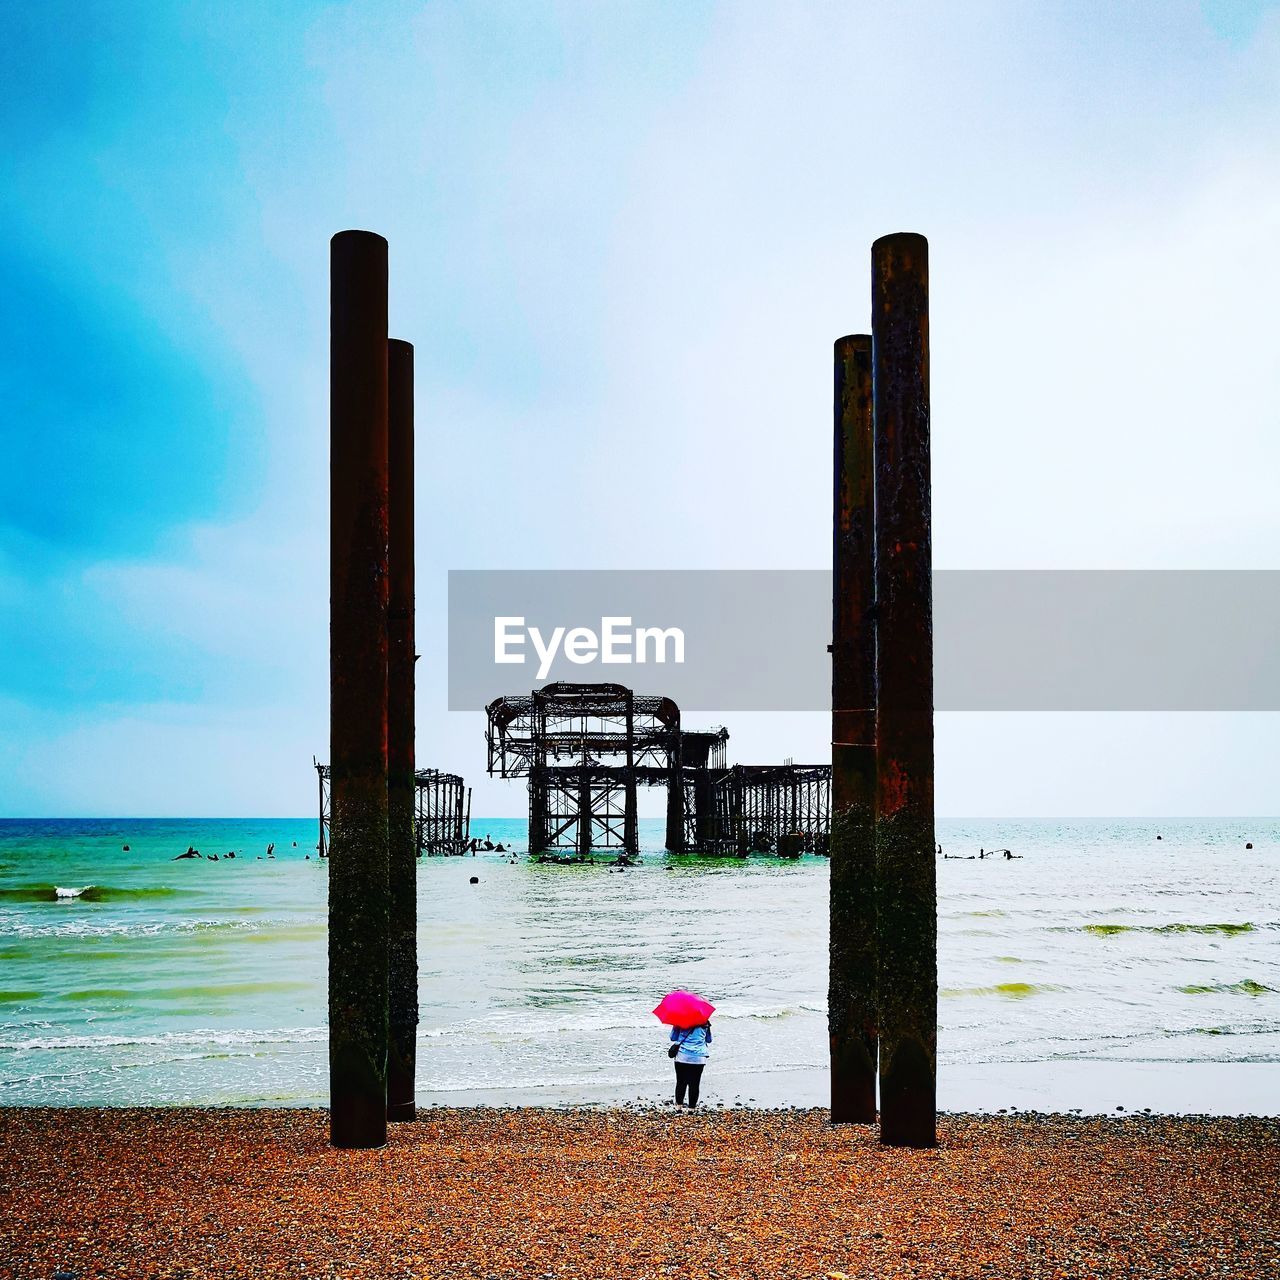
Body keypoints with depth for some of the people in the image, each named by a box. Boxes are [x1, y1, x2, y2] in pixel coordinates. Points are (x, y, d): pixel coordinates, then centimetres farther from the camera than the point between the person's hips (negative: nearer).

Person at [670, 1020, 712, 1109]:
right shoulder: (704, 1024, 1)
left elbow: (673, 1037, 5)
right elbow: (709, 1040, 15)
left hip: (682, 1057, 0)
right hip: (699, 1058, 0)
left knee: (681, 1082, 10)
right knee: (694, 1084, 3)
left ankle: (679, 1105, 10)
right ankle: (692, 1107, 3)